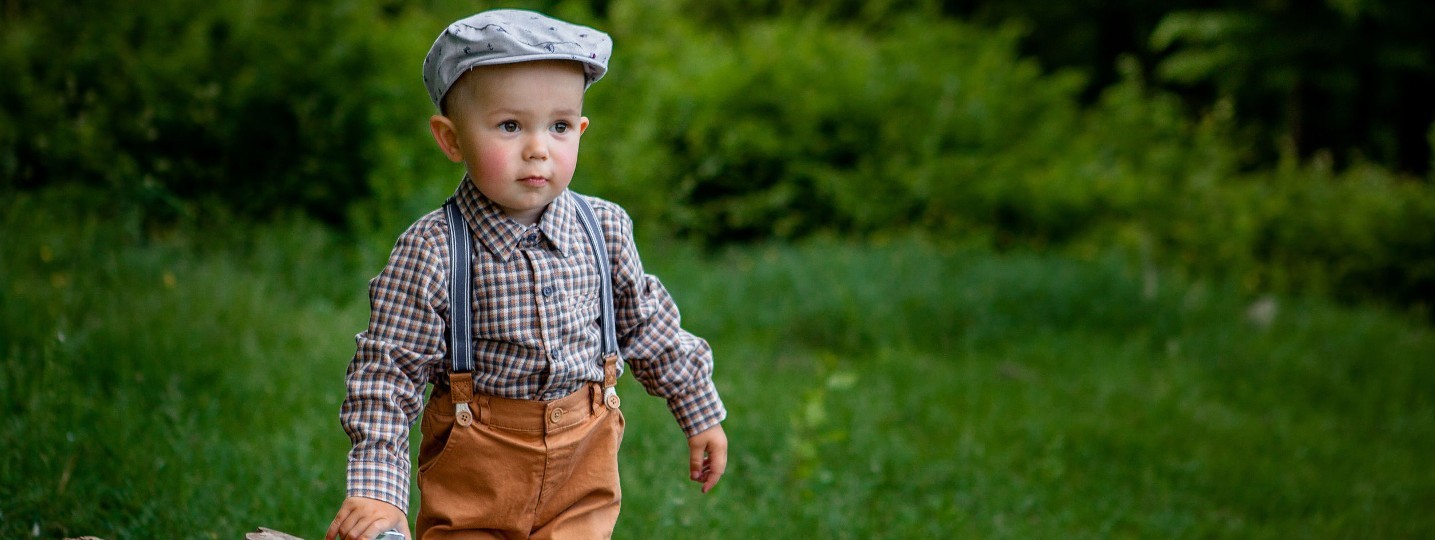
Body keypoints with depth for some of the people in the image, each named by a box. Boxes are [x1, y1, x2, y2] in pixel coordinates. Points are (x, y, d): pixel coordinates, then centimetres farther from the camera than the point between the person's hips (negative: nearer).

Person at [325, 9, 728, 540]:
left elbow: (648, 329, 11)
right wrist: (376, 490, -22)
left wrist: (701, 415, 18)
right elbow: (387, 372, -14)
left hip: (584, 469, 3)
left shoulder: (604, 229, -4)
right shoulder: (431, 252, -16)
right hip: (474, 475, -3)